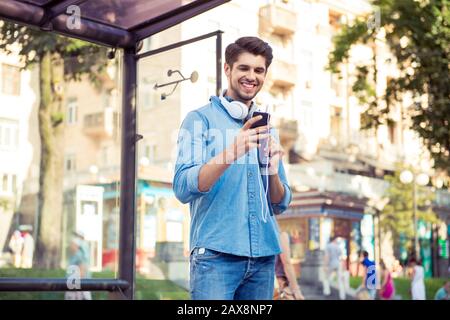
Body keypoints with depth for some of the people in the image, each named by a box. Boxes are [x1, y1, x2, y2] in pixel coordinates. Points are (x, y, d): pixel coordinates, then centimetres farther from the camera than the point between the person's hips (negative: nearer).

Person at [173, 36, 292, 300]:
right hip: (216, 253, -5)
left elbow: (280, 205, 15)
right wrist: (232, 152, -23)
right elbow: (183, 188, -11)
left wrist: (273, 171, -6)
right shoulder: (201, 119, 1)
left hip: (264, 256, 5)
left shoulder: (267, 129, 17)